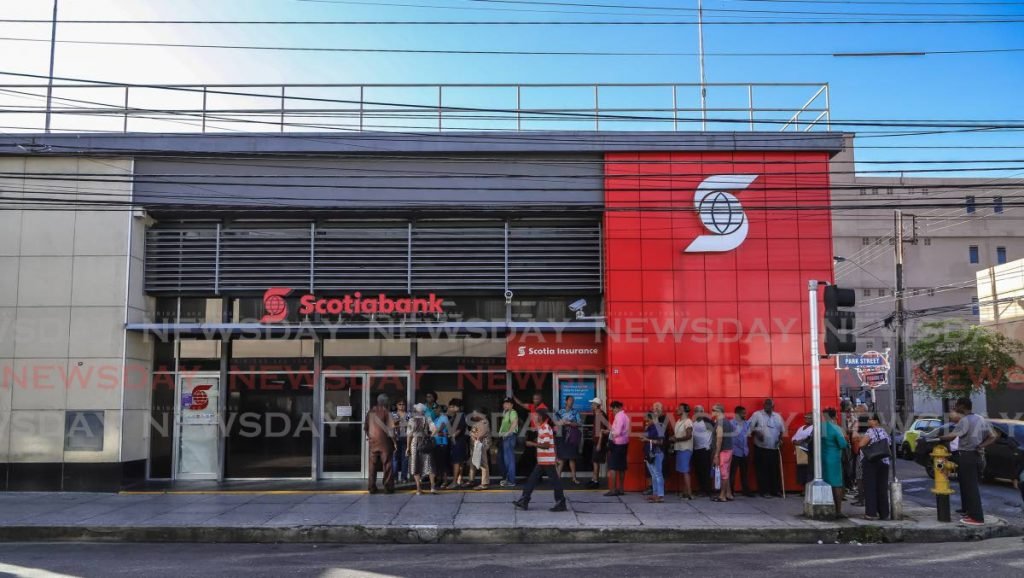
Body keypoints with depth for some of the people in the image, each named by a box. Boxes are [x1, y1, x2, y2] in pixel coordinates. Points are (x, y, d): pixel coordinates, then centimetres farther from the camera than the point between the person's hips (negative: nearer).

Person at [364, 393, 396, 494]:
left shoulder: (371, 412, 6)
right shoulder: (386, 412, -6)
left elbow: (365, 427, 9)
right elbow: (390, 428, -10)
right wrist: (394, 440, -3)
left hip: (372, 441, 4)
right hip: (384, 441, -4)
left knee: (373, 465, 9)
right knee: (387, 465, 3)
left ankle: (372, 487, 10)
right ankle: (388, 487, 2)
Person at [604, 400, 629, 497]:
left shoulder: (619, 416, -16)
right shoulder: (625, 416, 14)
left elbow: (618, 432, -21)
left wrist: (610, 432, -5)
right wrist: (611, 430, 8)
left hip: (617, 444, -10)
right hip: (624, 443, 10)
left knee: (613, 467, -6)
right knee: (621, 467, 12)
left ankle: (613, 489, -7)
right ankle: (621, 489, 16)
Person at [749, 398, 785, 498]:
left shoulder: (777, 416, 13)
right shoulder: (757, 414, -2)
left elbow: (781, 430, 19)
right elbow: (750, 427, -5)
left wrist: (780, 439, 2)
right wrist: (756, 432, -22)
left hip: (774, 448, 4)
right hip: (761, 448, -4)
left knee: (775, 470, 7)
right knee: (762, 470, -1)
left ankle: (776, 490, 14)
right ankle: (764, 491, 5)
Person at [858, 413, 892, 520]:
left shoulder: (871, 431, -11)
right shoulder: (884, 432, 13)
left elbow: (861, 444, -21)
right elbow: (889, 445, 19)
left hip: (871, 462, -7)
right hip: (884, 462, 7)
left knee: (870, 488, -3)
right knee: (882, 488, 10)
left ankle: (871, 513, -6)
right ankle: (884, 513, 12)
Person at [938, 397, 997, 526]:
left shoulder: (965, 420, -15)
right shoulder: (981, 419, 13)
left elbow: (952, 436, -24)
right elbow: (992, 437, 12)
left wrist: (939, 438, -10)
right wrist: (981, 446, 1)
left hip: (967, 457, -9)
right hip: (978, 456, 9)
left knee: (969, 488, -5)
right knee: (973, 487, 17)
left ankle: (977, 518, -6)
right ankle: (973, 514, 23)